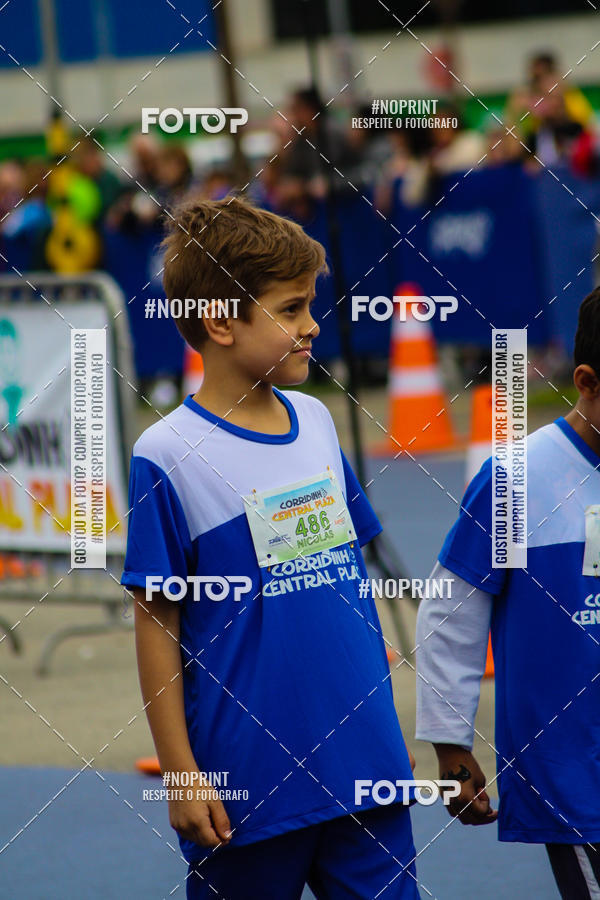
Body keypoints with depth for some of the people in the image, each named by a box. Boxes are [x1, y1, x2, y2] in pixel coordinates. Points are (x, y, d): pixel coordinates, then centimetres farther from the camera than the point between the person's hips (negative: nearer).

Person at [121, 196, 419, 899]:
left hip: (365, 765, 5)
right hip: (244, 785, -5)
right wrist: (180, 774, -9)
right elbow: (158, 626, -9)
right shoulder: (169, 456, -10)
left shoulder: (315, 422, 8)